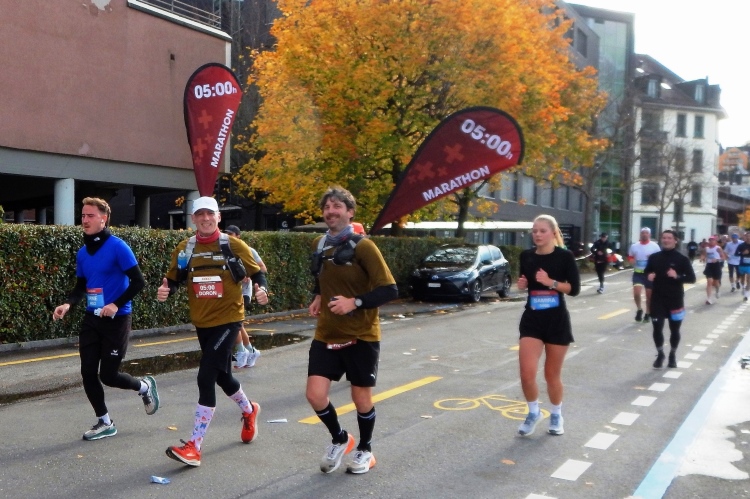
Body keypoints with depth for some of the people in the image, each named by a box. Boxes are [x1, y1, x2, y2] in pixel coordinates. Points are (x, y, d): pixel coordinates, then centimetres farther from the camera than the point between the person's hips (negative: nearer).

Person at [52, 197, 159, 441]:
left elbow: (138, 281, -15)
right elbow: (80, 287, 16)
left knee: (108, 375, -2)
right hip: (92, 319, 6)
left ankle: (145, 386, 28)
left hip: (116, 319, -6)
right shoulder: (82, 253, 8)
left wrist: (116, 304, -24)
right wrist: (68, 304, -4)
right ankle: (104, 423, 22)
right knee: (88, 373, 4)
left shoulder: (118, 247, -13)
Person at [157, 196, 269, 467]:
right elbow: (173, 281, 8)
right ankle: (249, 410, 50)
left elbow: (257, 272, 1)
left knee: (206, 377, -13)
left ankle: (194, 447, -6)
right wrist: (164, 291, -14)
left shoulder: (234, 245, -6)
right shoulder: (184, 249, 2)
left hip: (228, 320, -5)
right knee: (222, 375, 20)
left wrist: (261, 289, -19)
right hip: (202, 323, 5)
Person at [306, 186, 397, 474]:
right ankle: (339, 439, 26)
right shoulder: (319, 245, 5)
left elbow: (389, 290, -16)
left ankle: (365, 450, 35)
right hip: (326, 335, 5)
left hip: (361, 336, -4)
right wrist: (318, 297, 6)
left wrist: (354, 302, -26)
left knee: (361, 398, 9)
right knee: (315, 395, -4)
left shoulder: (362, 246, -14)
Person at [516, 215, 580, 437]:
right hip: (532, 319, 2)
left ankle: (556, 416, 33)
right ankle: (534, 412, 18)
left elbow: (574, 289, -9)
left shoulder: (565, 256, -7)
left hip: (557, 321, -2)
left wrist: (551, 282, -21)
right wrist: (521, 284, -4)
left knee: (552, 374, 9)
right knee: (527, 372, -9)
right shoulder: (526, 256, 3)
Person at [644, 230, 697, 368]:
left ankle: (673, 355, 29)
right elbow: (646, 272, 18)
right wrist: (649, 275, -6)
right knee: (657, 328, 1)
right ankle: (660, 354, 20)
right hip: (657, 299, 2)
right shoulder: (654, 257, 4)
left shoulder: (682, 259, -4)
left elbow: (692, 278, -6)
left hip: (675, 300, -1)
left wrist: (677, 276, -24)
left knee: (674, 330, 11)